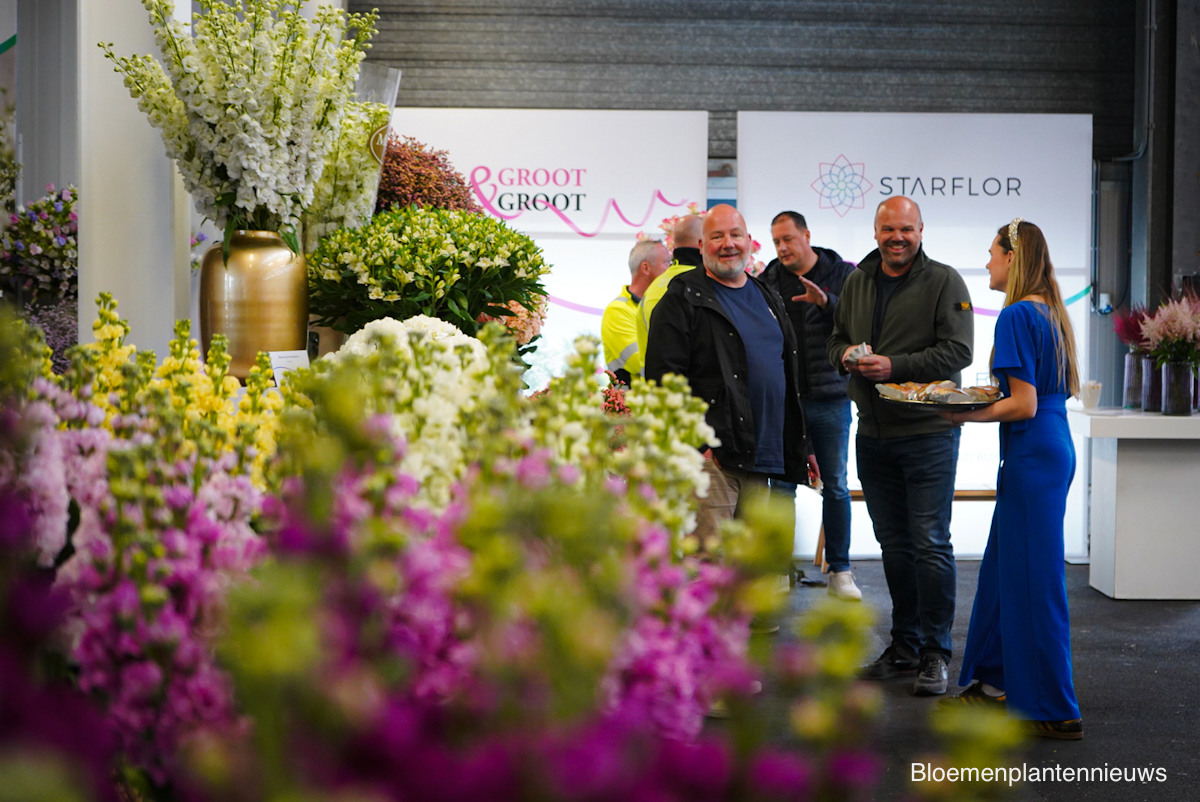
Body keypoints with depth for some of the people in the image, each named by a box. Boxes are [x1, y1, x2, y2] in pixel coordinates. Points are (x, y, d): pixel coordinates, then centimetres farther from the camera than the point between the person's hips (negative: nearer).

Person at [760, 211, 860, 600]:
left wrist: (826, 302, -23)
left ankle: (840, 571, 14)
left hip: (830, 397, -1)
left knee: (835, 486, 5)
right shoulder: (768, 281, 7)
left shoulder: (843, 274, 2)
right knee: (782, 487, 3)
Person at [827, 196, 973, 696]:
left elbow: (958, 350, -13)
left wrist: (895, 366, -21)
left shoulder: (944, 282, -5)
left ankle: (935, 654, 4)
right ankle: (905, 648, 23)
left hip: (928, 433, -6)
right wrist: (845, 355, -4)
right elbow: (837, 339, 20)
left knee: (930, 543, -5)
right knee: (894, 544, 13)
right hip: (873, 434, 6)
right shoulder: (856, 283, 12)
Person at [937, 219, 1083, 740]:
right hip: (1055, 450, 10)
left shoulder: (1017, 315, -14)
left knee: (1032, 580, -3)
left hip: (1032, 458, -10)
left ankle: (1055, 711, 3)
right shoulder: (1050, 313, 13)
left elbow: (1024, 405, -19)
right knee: (1003, 567, 18)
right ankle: (997, 682, 29)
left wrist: (969, 416, -10)